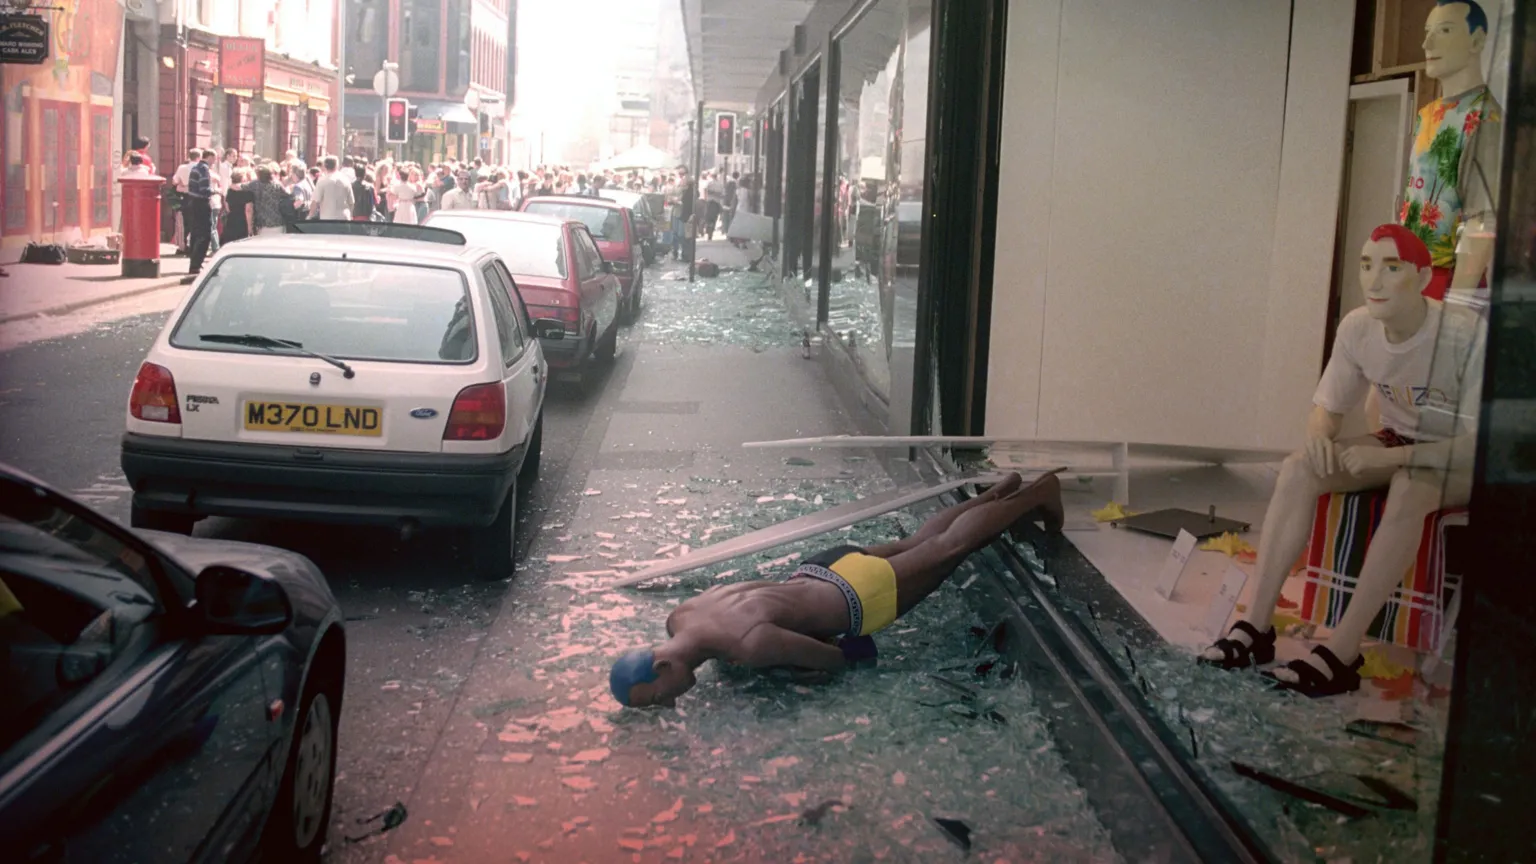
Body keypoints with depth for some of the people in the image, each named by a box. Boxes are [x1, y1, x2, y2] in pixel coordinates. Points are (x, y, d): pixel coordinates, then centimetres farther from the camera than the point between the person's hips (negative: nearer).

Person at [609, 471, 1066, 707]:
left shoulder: (749, 645, -41)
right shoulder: (679, 619, -16)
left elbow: (834, 660, -27)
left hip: (859, 592, -6)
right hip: (822, 570, 6)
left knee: (947, 548, 17)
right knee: (915, 544, 29)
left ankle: (1036, 494, 38)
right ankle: (999, 493, 49)